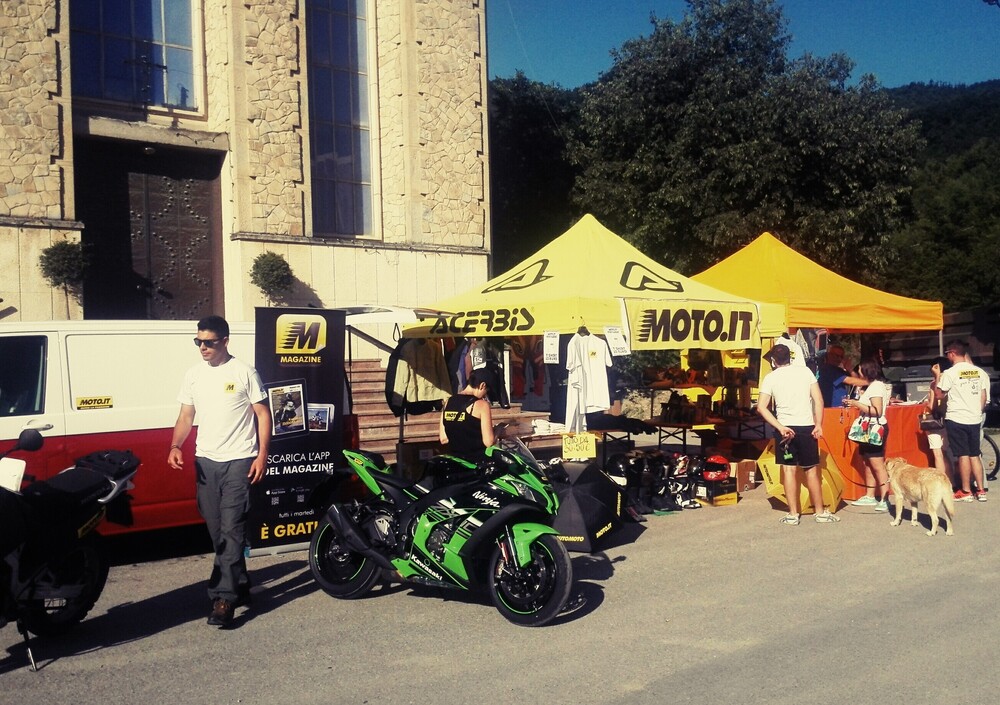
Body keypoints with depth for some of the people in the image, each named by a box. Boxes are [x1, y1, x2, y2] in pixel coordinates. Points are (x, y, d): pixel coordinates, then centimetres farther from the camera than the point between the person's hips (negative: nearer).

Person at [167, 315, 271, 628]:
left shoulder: (243, 372, -4)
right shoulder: (194, 374, 10)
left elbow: (263, 414, -2)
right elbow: (186, 416, 13)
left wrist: (262, 454, -10)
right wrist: (175, 446, -5)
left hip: (239, 460, -6)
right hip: (205, 461, 6)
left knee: (231, 530, -9)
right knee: (217, 531, 12)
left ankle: (224, 597, -9)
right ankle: (239, 584, 27)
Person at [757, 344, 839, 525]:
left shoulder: (770, 378, 1)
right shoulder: (805, 371, 4)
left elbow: (761, 407, -9)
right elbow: (818, 399, -2)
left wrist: (780, 427, -11)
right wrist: (818, 425, 0)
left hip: (786, 428, -1)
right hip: (807, 427, 1)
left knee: (789, 469, 5)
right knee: (811, 470, 9)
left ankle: (793, 514, 8)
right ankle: (821, 512, 17)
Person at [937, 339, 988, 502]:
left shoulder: (949, 373, -12)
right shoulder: (979, 372, 4)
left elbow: (939, 394, -4)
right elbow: (983, 397, 9)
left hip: (956, 419, -5)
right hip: (975, 420, 5)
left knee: (963, 455, 0)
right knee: (974, 455, 13)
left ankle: (966, 491, 7)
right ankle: (981, 490, 14)